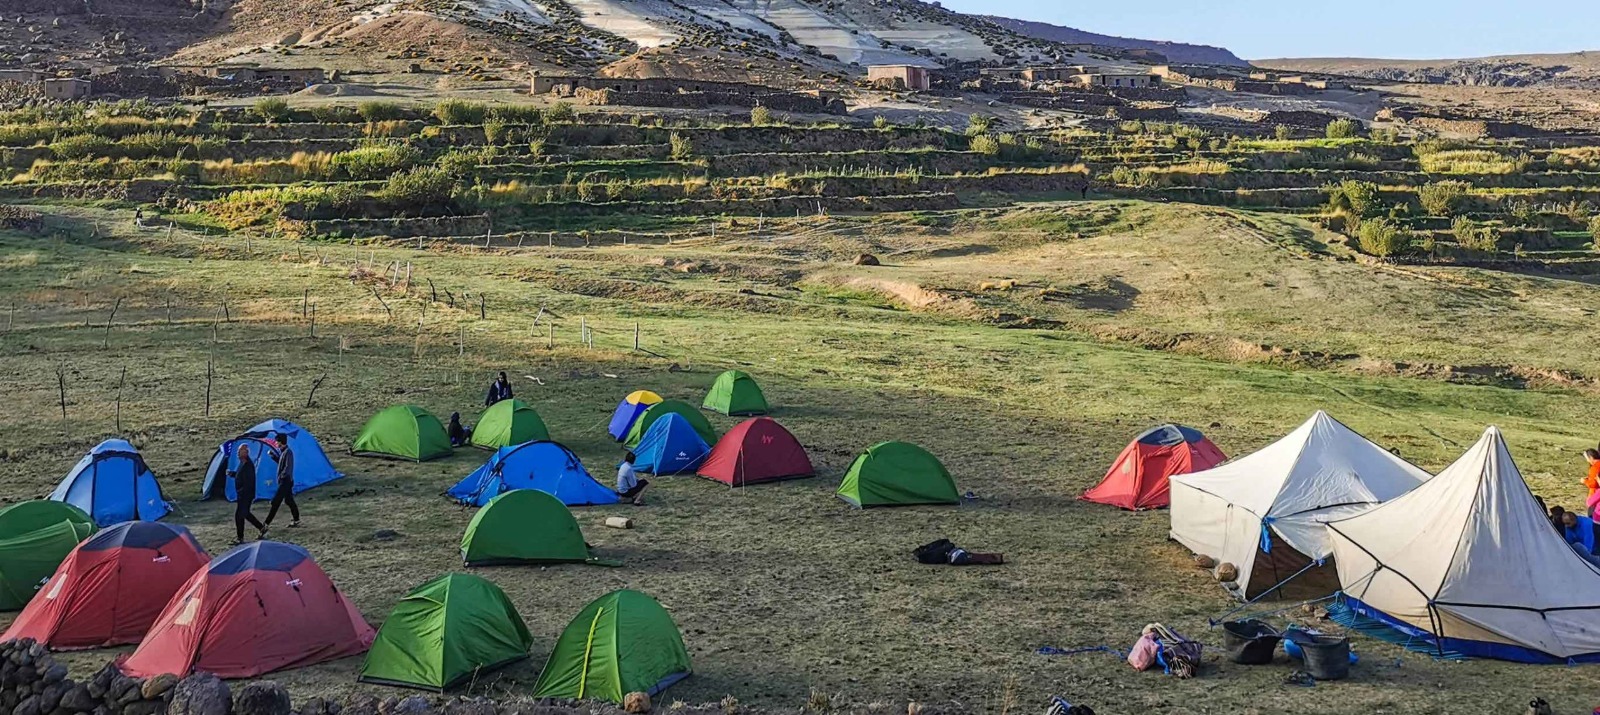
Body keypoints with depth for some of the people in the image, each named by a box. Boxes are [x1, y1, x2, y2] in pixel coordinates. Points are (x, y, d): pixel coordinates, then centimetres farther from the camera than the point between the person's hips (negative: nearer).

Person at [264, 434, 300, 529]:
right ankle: (296, 520, 21)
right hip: (284, 481, 10)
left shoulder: (288, 452, -18)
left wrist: (281, 476, -19)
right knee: (289, 500, 15)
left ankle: (267, 523, -6)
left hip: (286, 481, -10)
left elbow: (288, 468, -23)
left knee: (276, 502, -8)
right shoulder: (283, 451, 12)